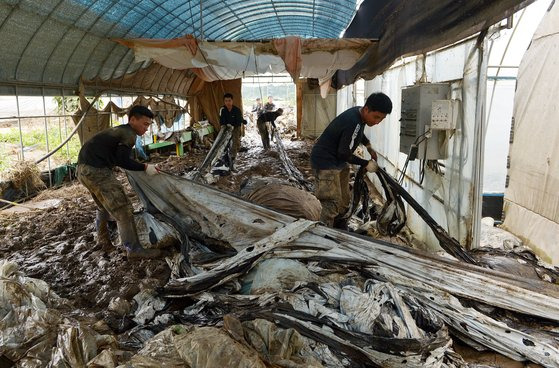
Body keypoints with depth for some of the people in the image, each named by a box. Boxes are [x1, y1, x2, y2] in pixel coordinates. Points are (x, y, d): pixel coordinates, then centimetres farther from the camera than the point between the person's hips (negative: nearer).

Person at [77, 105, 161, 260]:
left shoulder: (118, 130, 20)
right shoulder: (129, 134, -9)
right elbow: (123, 161, -15)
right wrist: (145, 167, -7)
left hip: (84, 170, 11)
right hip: (96, 171, -11)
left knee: (103, 207, 27)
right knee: (122, 209, -8)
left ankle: (103, 242, 40)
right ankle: (134, 249, -5)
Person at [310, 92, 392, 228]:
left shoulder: (359, 113, 0)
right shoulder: (353, 122, -29)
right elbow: (344, 154, -24)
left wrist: (369, 147, 13)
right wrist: (366, 164, -13)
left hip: (338, 161, 10)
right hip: (325, 162, -10)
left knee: (343, 203, 16)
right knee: (332, 206, -13)